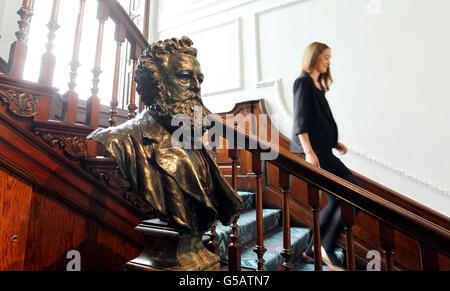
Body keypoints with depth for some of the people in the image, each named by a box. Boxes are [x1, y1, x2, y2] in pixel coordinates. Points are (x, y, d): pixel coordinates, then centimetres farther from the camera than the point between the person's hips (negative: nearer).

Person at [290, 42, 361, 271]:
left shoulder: (317, 84, 22)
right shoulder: (303, 82, -4)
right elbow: (300, 121, -15)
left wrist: (334, 142, 16)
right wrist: (309, 151, -21)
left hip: (321, 150, 10)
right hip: (314, 151, -10)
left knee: (336, 200, 10)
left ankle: (312, 251, 21)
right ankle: (327, 247, 3)